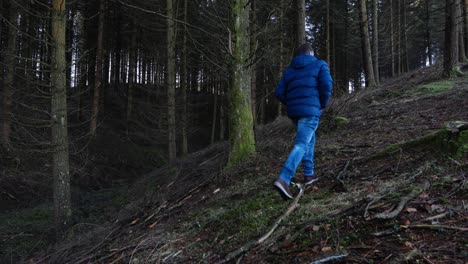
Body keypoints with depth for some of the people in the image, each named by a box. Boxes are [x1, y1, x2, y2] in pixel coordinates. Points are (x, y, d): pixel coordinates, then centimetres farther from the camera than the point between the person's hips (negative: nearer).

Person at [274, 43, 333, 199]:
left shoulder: (289, 70, 19)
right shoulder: (319, 65, 8)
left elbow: (279, 93, 8)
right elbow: (327, 84, -9)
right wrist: (323, 105, 4)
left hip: (294, 112, 6)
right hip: (310, 110, -6)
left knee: (309, 139, 26)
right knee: (301, 145, -13)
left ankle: (309, 174, 24)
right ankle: (283, 179, -29)